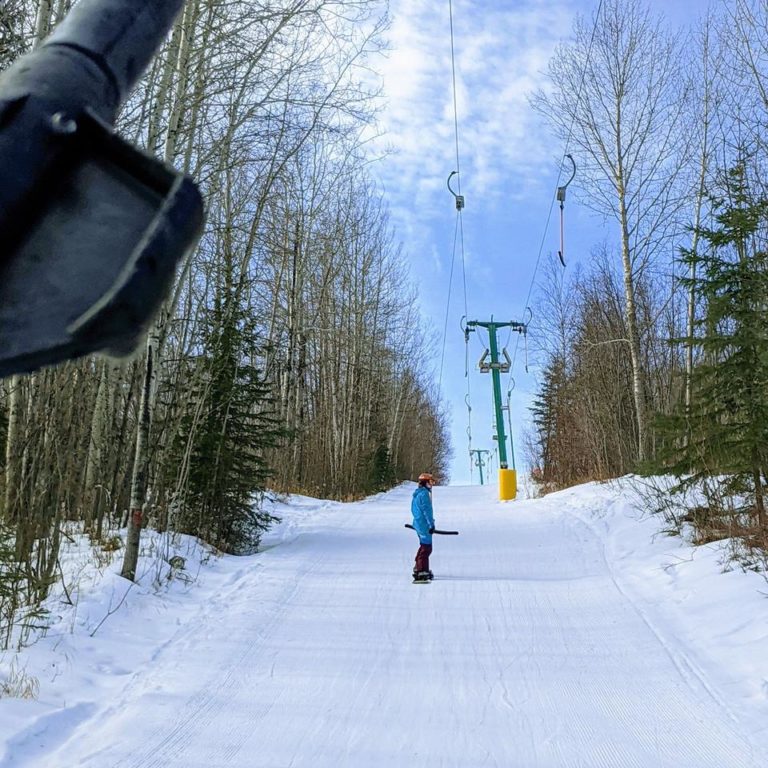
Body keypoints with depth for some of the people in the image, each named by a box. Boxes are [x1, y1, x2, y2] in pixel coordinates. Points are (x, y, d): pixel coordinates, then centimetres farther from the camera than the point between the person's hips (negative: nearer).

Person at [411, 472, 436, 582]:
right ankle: (421, 571, -6)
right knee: (426, 548, -6)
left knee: (424, 547, 21)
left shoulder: (417, 494, 15)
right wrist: (431, 524, -19)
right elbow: (427, 510, -20)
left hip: (418, 523, 10)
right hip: (424, 524, -10)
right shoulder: (424, 493, -16)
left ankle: (418, 568, 30)